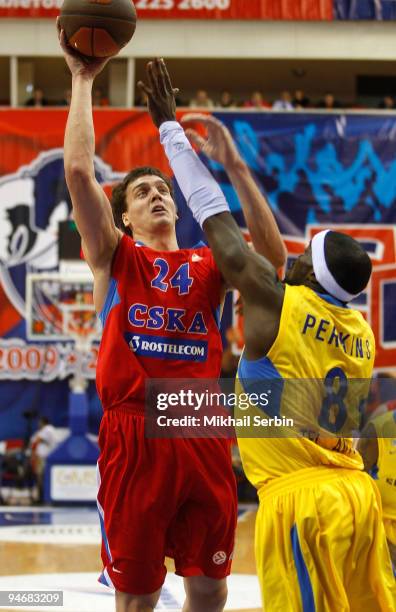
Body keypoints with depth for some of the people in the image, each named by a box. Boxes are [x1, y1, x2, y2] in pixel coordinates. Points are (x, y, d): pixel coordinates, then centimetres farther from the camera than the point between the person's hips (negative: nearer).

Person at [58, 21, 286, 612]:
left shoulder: (208, 266, 15)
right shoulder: (115, 258, 8)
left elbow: (271, 255, -5)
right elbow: (78, 171, -4)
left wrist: (235, 168, -6)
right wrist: (83, 81, -2)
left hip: (203, 437, 3)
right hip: (135, 437, -3)